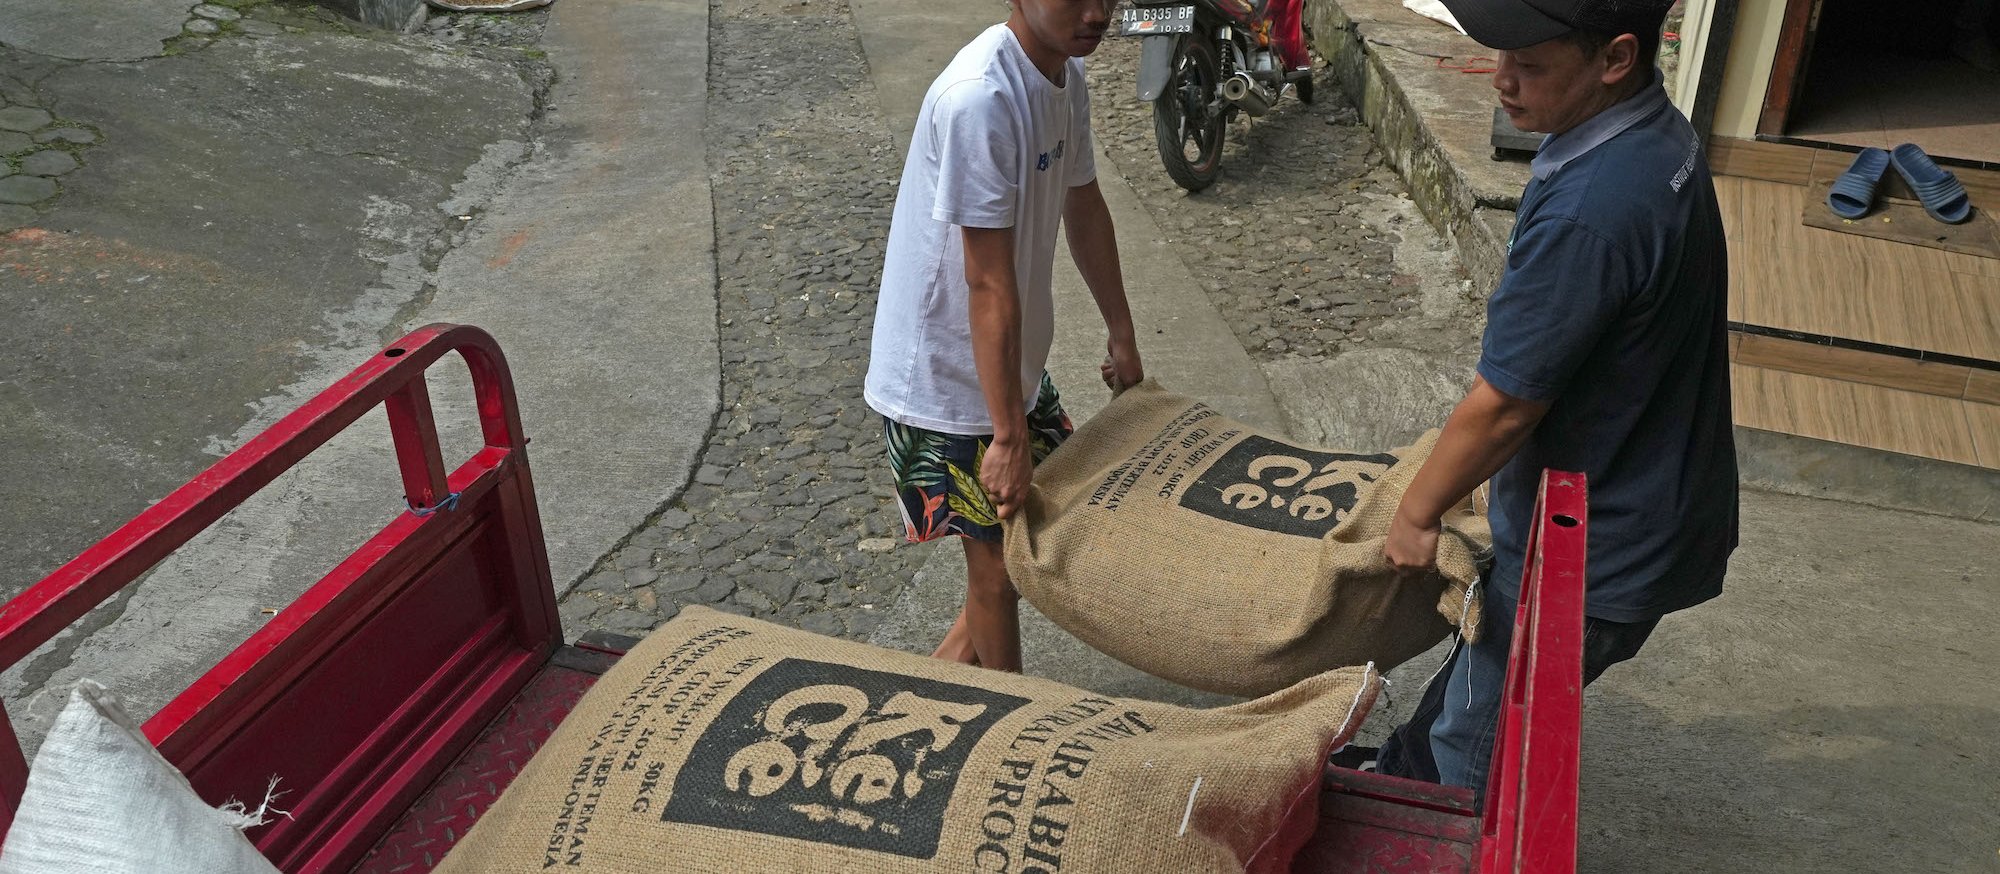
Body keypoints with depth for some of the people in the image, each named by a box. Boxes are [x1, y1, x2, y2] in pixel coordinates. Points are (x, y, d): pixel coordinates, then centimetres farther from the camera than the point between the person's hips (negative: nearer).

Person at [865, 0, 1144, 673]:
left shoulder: (1065, 76, 0)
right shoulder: (979, 98, -30)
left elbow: (1083, 207, 13)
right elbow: (989, 282, -29)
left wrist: (1122, 334, 20)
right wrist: (1008, 436, -25)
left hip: (1014, 358, 9)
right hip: (945, 380, -9)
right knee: (999, 557, 6)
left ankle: (951, 668, 38)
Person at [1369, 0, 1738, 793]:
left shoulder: (1588, 211, -34)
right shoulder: (1658, 135, -2)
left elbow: (1503, 406, -25)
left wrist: (1416, 512, -9)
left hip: (1594, 550, -9)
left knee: (1477, 747, 12)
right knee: (1480, 661, 29)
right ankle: (1405, 778, 50)